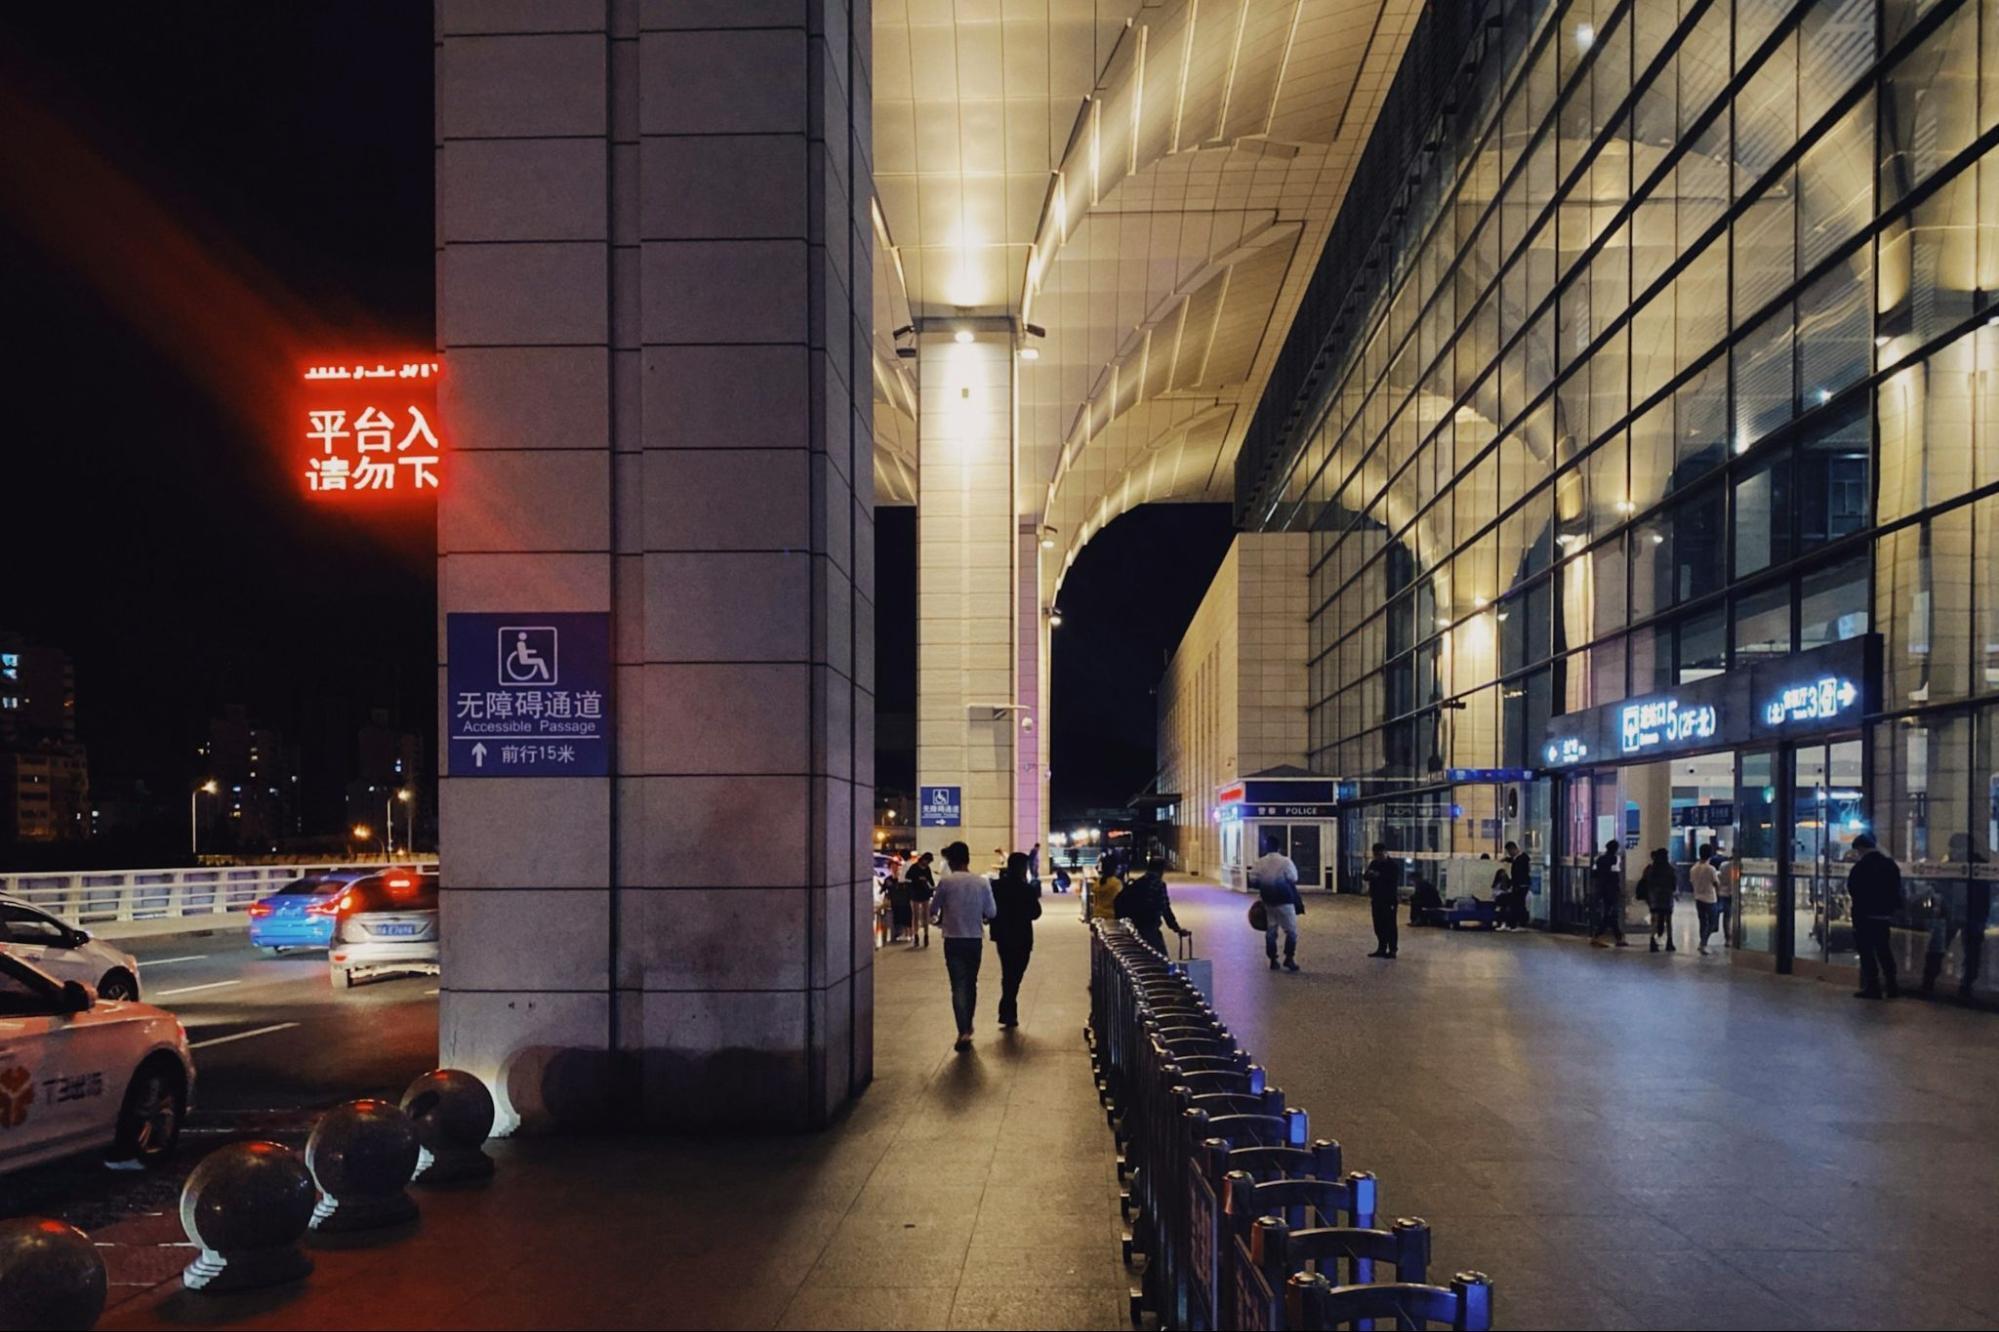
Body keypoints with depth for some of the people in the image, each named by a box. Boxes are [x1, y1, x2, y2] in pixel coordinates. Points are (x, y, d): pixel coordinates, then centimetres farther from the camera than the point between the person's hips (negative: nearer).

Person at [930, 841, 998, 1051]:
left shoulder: (946, 882, -9)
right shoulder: (982, 882, -3)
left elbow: (933, 910, 0)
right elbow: (991, 912, 0)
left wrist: (939, 920, 23)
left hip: (953, 940, -3)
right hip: (975, 939, 3)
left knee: (958, 986, -3)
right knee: (971, 984, 19)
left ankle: (964, 1031, -14)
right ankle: (968, 1025, 29)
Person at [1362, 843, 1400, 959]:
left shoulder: (1393, 865, -8)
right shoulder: (1374, 864, 11)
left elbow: (1394, 880, -19)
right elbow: (1365, 877, 7)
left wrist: (1379, 876, -24)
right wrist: (1369, 874, -17)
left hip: (1389, 899, -6)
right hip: (1376, 899, 6)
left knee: (1390, 925, -4)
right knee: (1378, 925, 9)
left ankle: (1392, 950, 0)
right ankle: (1381, 949, 17)